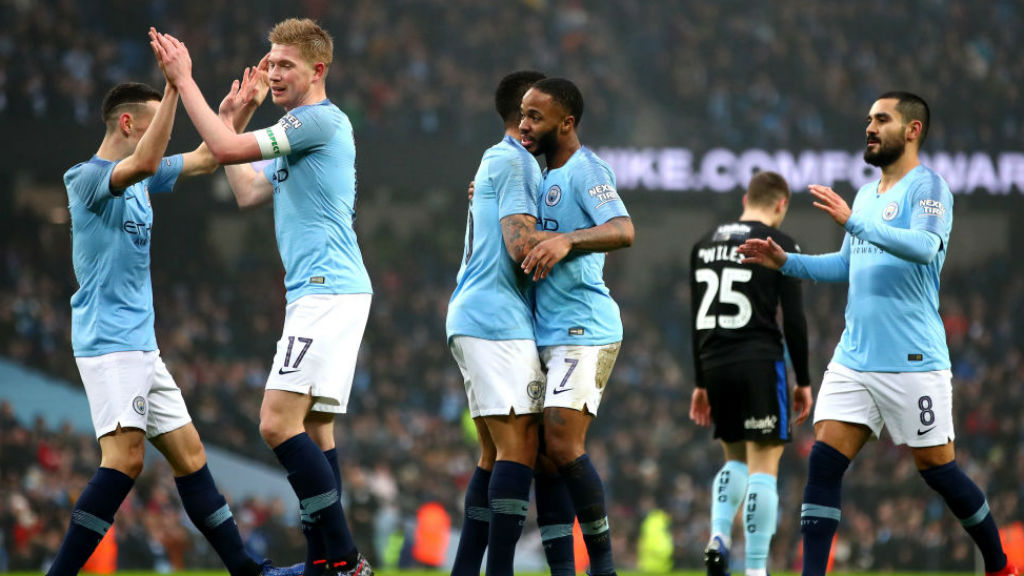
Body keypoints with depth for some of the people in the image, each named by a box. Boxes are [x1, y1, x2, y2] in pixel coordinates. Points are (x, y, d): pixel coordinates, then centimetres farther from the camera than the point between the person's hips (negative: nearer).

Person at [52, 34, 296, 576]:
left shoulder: (139, 180, 14)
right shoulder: (87, 178, -11)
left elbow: (204, 160, 27)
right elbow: (145, 162, -31)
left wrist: (238, 112, 13)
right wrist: (175, 88, -30)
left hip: (141, 346, 9)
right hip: (107, 342, -9)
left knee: (189, 454, 10)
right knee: (125, 457, -21)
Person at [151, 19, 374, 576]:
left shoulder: (322, 120, -10)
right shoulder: (296, 131, 21)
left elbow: (226, 149, -16)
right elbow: (249, 192, 27)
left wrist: (184, 81, -8)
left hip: (328, 292, -11)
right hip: (318, 294, 11)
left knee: (279, 421, -17)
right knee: (312, 427, 9)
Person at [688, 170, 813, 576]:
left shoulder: (705, 245, 14)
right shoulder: (779, 246, -3)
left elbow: (698, 319, 15)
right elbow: (794, 319, -6)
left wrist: (702, 383, 20)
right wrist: (803, 382, 1)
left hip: (715, 365, 6)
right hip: (760, 364, -6)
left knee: (736, 461, 20)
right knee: (764, 466, -2)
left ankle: (718, 537, -2)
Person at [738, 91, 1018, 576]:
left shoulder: (926, 186, -7)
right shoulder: (867, 194, 16)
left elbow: (925, 245, -26)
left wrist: (853, 221, -32)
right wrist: (787, 262, 14)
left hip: (913, 362, -7)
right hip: (854, 359, 7)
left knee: (938, 471, 0)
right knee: (823, 461, -5)